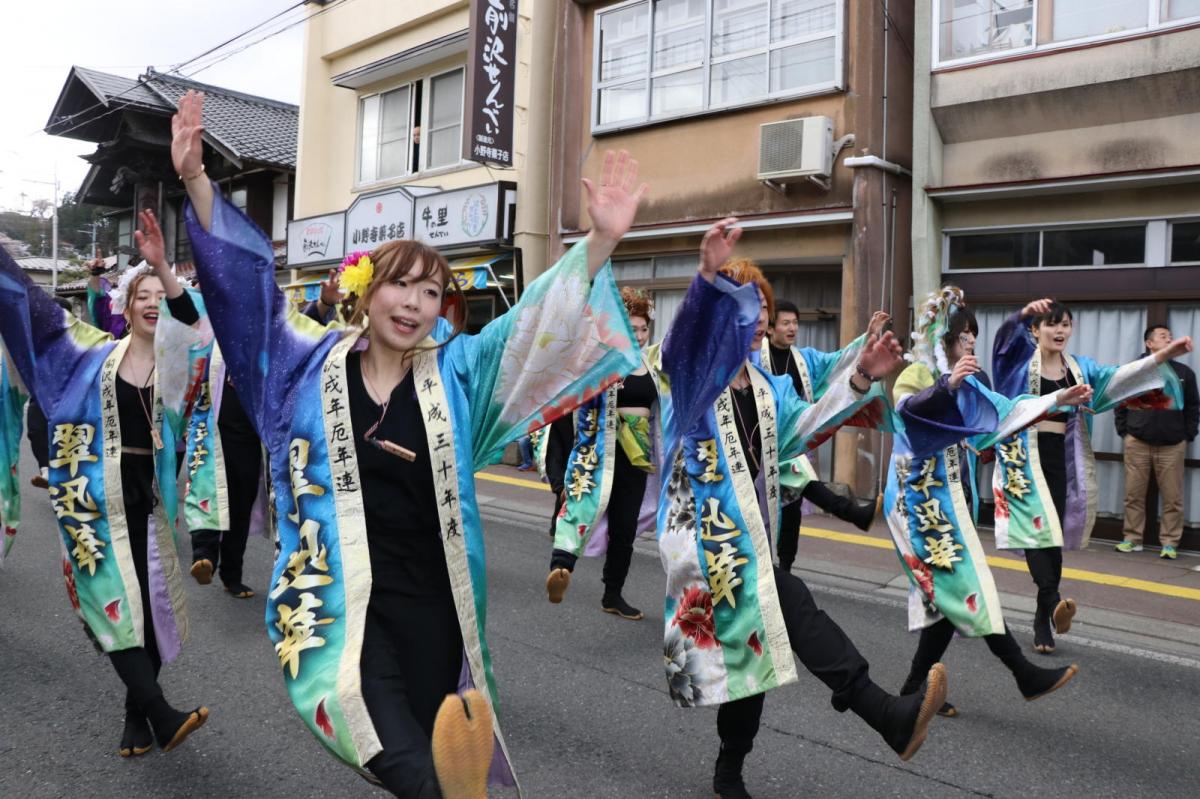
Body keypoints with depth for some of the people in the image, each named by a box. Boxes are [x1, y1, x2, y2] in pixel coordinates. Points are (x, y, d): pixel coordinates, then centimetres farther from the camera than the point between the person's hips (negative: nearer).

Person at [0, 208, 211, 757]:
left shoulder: (174, 358, 0)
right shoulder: (96, 355, 4)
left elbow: (195, 322, -21)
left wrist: (162, 265, -31)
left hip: (151, 496, 0)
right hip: (102, 498, 0)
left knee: (150, 601, 5)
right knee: (115, 601, -8)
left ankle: (137, 717, 21)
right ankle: (162, 716, -5)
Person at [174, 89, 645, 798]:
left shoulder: (456, 371, 2)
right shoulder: (314, 364, 2)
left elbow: (538, 324, -4)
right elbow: (245, 280, 2)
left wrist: (601, 242, -16)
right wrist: (197, 182, -8)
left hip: (428, 593, 2)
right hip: (338, 588, -1)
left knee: (427, 734, 9)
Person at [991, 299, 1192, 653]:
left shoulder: (1080, 367, 14)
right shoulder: (1021, 359, 2)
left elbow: (1119, 378, 1)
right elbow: (1007, 333, -17)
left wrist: (1164, 355, -13)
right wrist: (1025, 312, -39)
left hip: (1061, 458, 4)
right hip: (1025, 455, -4)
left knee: (1053, 535, 4)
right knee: (1036, 528, -20)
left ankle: (1042, 618, 12)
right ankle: (1053, 601, -33)